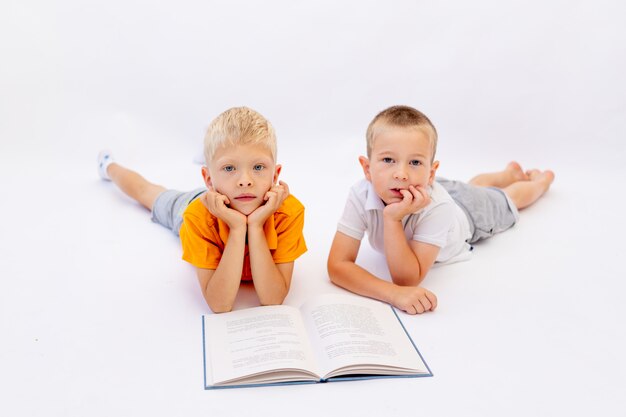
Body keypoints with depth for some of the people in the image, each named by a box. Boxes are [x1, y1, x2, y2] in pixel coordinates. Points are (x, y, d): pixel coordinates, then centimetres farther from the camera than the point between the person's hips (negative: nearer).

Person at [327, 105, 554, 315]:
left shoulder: (436, 205, -50)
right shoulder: (361, 195, -43)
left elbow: (407, 279, -48)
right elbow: (338, 265, -46)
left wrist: (392, 219, -59)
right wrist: (393, 293, -58)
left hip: (472, 211, -3)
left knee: (510, 198, 31)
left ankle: (541, 179, 63)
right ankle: (511, 172, 68)